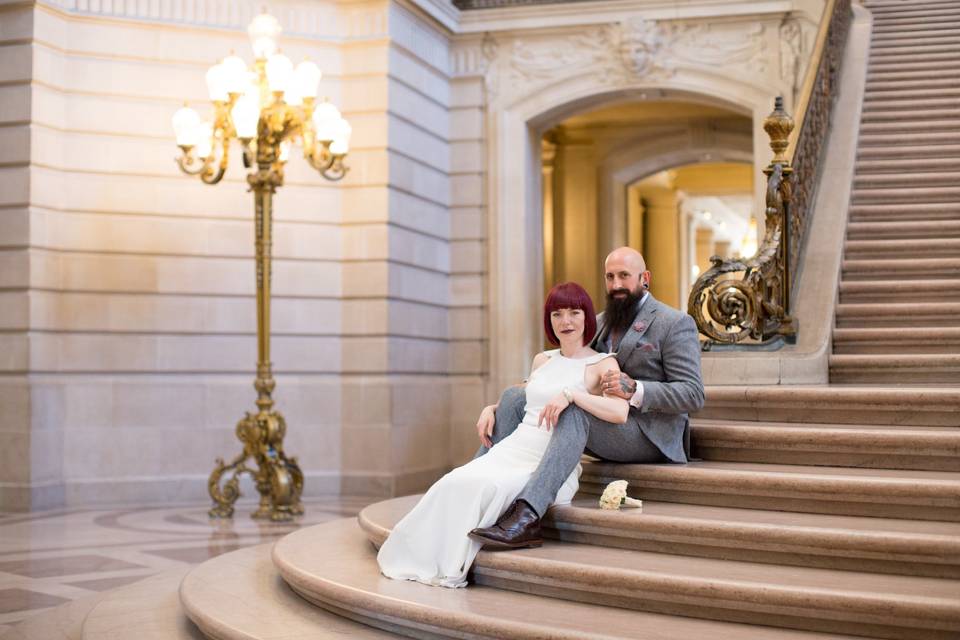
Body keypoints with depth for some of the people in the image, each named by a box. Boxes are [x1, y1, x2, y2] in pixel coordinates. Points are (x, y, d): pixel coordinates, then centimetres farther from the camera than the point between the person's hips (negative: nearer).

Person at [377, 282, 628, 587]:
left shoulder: (602, 364, 1)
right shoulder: (542, 360, 19)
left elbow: (621, 412, -18)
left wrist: (572, 394, -25)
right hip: (512, 448, 5)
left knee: (487, 487, -32)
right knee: (454, 483, -24)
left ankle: (451, 568, -18)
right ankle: (422, 559, -21)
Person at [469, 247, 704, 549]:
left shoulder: (676, 324, -3)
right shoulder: (600, 324, 17)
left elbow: (693, 394, -11)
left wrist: (634, 390, -27)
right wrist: (496, 408, -3)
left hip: (650, 433, -7)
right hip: (603, 426, 7)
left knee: (577, 409, -35)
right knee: (516, 395, -8)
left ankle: (527, 516, -47)